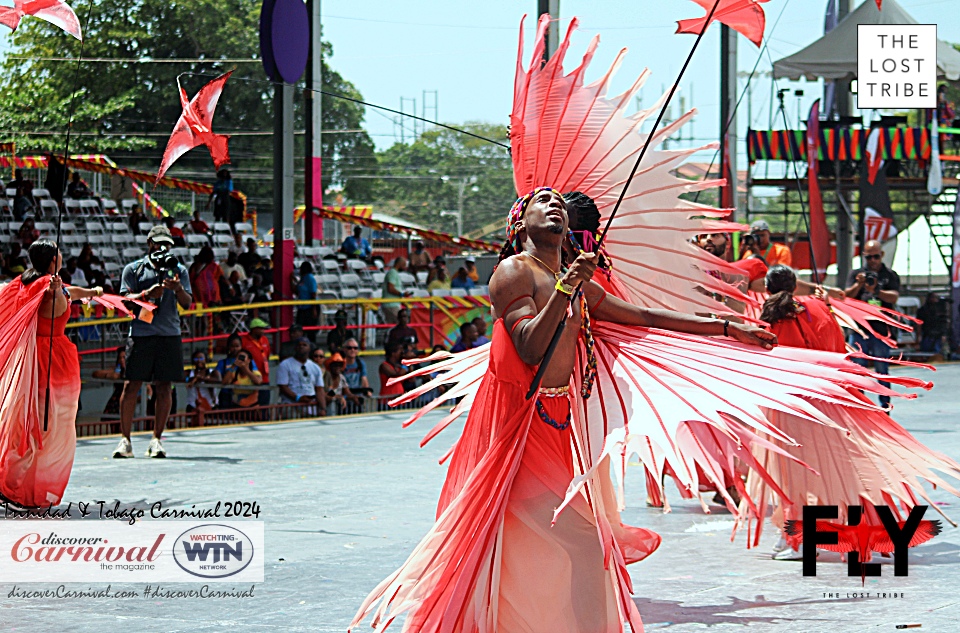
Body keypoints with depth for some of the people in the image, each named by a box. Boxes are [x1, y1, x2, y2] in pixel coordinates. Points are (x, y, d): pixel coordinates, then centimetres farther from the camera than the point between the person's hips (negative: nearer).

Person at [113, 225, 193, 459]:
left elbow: (187, 303, 6)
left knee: (164, 387, 0)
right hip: (140, 333, -2)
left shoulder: (179, 270, 13)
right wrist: (148, 294, -15)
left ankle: (156, 440, 6)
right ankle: (124, 439, 0)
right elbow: (125, 299, 1)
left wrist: (178, 288, -15)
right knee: (131, 386, -6)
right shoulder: (133, 269, 9)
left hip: (169, 335, 2)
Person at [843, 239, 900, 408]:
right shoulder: (856, 274, 13)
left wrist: (876, 290, -26)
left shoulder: (890, 276, 8)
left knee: (882, 371, -1)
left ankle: (885, 407, 3)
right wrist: (858, 285, -19)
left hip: (881, 331, -2)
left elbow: (894, 297, -8)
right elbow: (847, 295, 1)